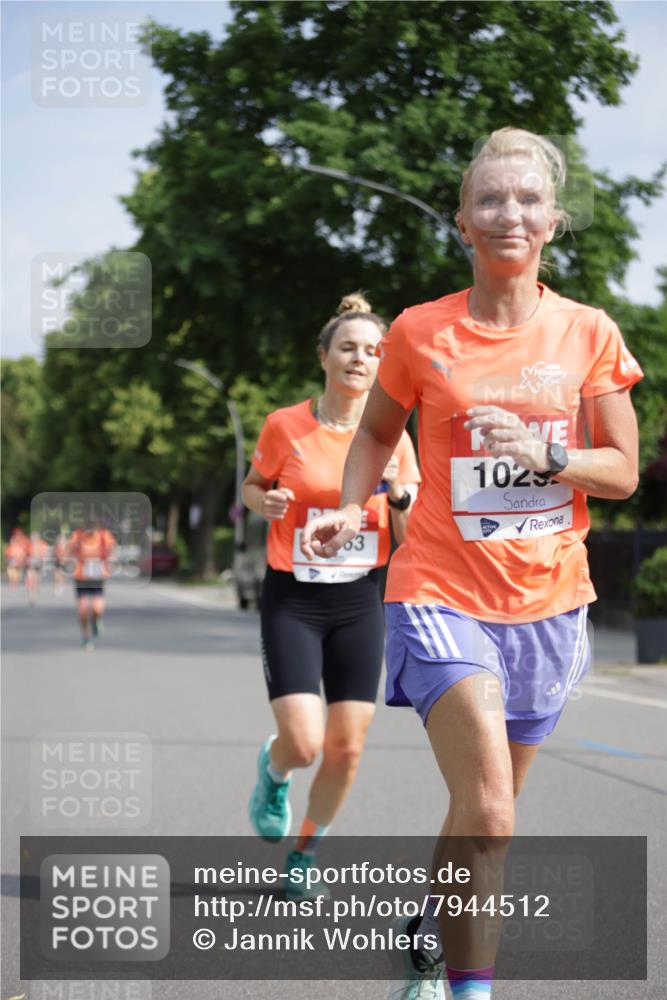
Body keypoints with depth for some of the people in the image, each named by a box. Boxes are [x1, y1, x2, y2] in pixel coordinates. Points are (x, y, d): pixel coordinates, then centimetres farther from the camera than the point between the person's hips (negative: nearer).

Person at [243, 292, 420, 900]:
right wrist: (266, 502, -11)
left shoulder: (392, 438, 0)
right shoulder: (285, 426, -6)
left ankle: (304, 855, 25)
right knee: (304, 743, -15)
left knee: (347, 748, 1)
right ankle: (273, 769, 24)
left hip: (360, 601, 2)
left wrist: (396, 492, -18)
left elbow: (414, 538, 2)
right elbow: (251, 487, 11)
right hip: (292, 599, -2)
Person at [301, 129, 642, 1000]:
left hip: (548, 601, 3)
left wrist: (542, 454, -17)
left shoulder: (589, 333, 0)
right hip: (442, 594, -3)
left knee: (482, 814, 16)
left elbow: (622, 472, 1)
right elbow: (379, 430, 14)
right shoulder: (420, 333, -3)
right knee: (488, 814, -20)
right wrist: (350, 510, -3)